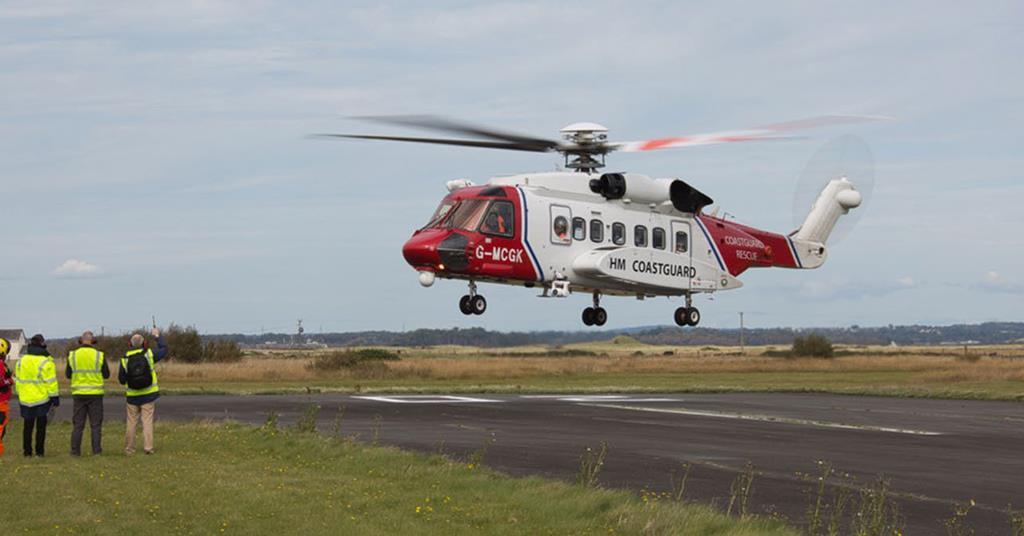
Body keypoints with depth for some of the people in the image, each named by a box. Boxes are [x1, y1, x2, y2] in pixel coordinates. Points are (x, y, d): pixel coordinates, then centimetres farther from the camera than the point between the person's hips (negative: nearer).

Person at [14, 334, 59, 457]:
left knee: (28, 425, 12)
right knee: (41, 426, 3)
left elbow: (17, 380, 11)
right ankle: (39, 451, 2)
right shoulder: (45, 362, -12)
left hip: (26, 399, 4)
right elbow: (51, 382, -12)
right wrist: (55, 397, -6)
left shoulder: (21, 361, 5)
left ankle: (27, 451, 13)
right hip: (41, 398, -4)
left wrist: (20, 395, 20)